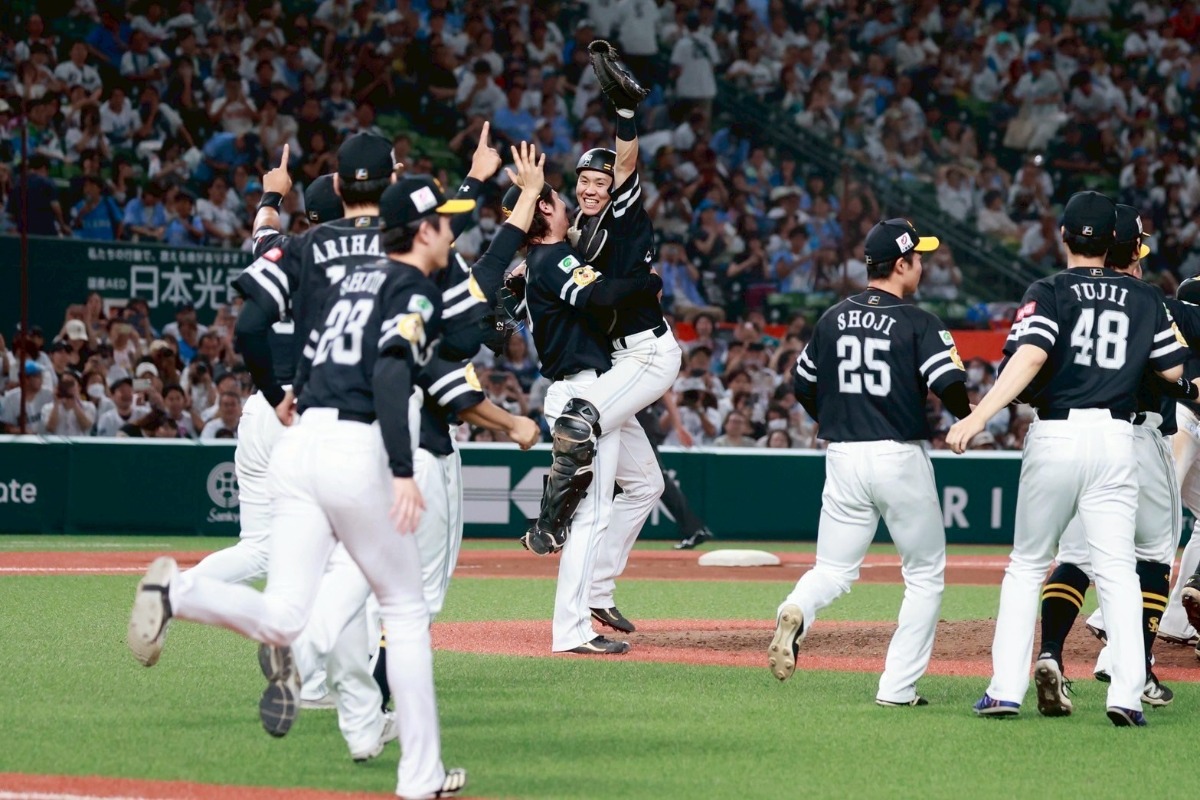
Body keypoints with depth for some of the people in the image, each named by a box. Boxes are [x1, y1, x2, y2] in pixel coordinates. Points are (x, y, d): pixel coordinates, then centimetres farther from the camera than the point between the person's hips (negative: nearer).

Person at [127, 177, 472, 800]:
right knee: (405, 610, 9)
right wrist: (403, 473, -25)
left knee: (282, 620, -4)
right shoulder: (416, 291, -2)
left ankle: (177, 591, -30)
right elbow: (389, 375, -18)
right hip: (356, 451, -6)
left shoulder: (351, 282, 22)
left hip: (298, 446, 6)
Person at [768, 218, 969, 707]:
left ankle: (796, 613, -25)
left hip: (843, 460, 4)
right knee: (925, 575, 11)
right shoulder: (917, 323, -8)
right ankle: (898, 688, 3)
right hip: (900, 458, -4)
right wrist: (969, 415, 4)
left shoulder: (832, 319, 8)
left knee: (833, 571, 11)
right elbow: (950, 388, -17)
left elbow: (803, 386, 16)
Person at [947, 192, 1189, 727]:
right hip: (1116, 438, 2)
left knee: (1027, 563, 11)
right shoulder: (1143, 298, 9)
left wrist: (979, 417, -26)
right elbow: (1175, 370, 10)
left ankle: (1006, 689, 4)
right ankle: (1127, 693, -11)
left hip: (1055, 436, -2)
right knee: (1117, 569, 2)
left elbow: (1031, 357, -18)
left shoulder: (1049, 293, -2)